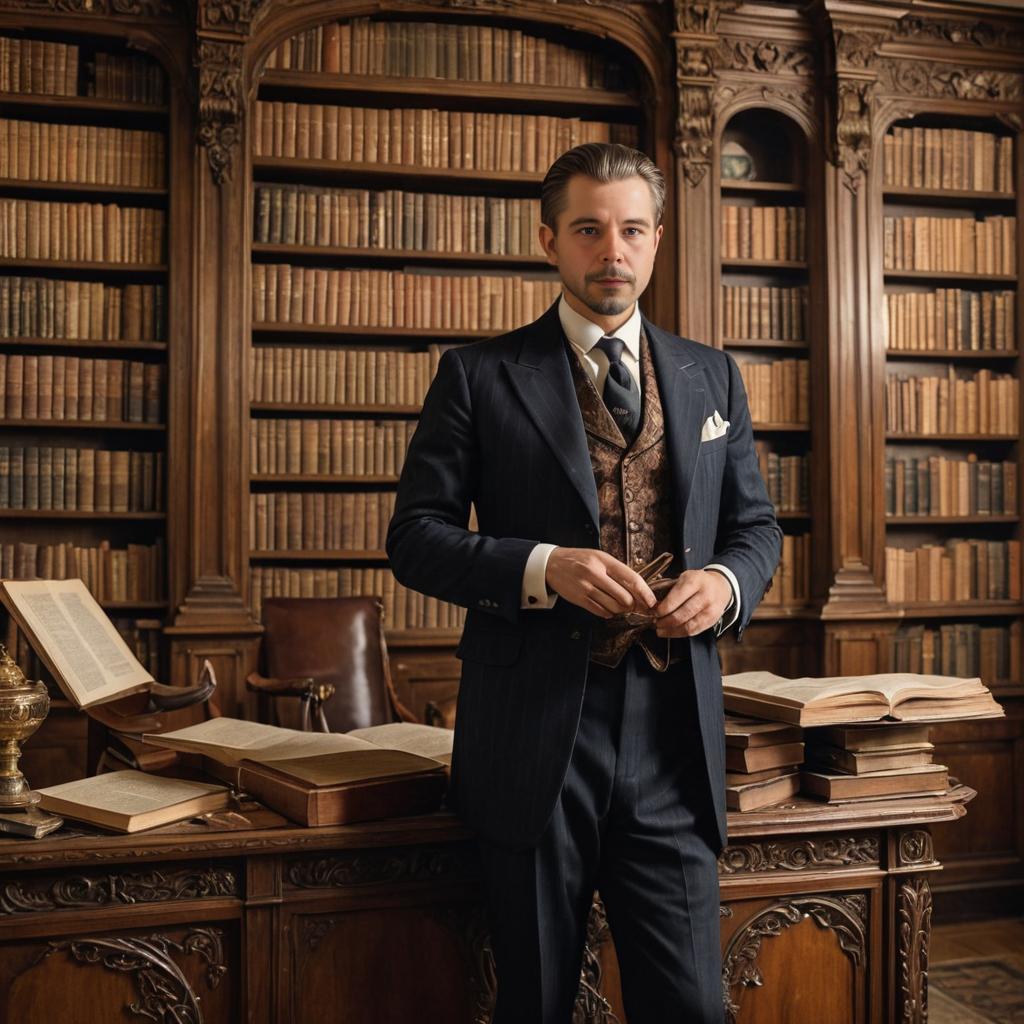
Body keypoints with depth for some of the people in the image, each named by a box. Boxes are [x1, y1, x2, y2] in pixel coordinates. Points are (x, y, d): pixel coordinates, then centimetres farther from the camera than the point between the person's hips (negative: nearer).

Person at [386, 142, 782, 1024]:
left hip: (673, 735, 3)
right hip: (536, 735, -2)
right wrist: (543, 568, -18)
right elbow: (415, 536, -2)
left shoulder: (712, 377, 12)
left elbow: (756, 526, 17)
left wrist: (726, 582, -7)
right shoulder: (481, 376, 1)